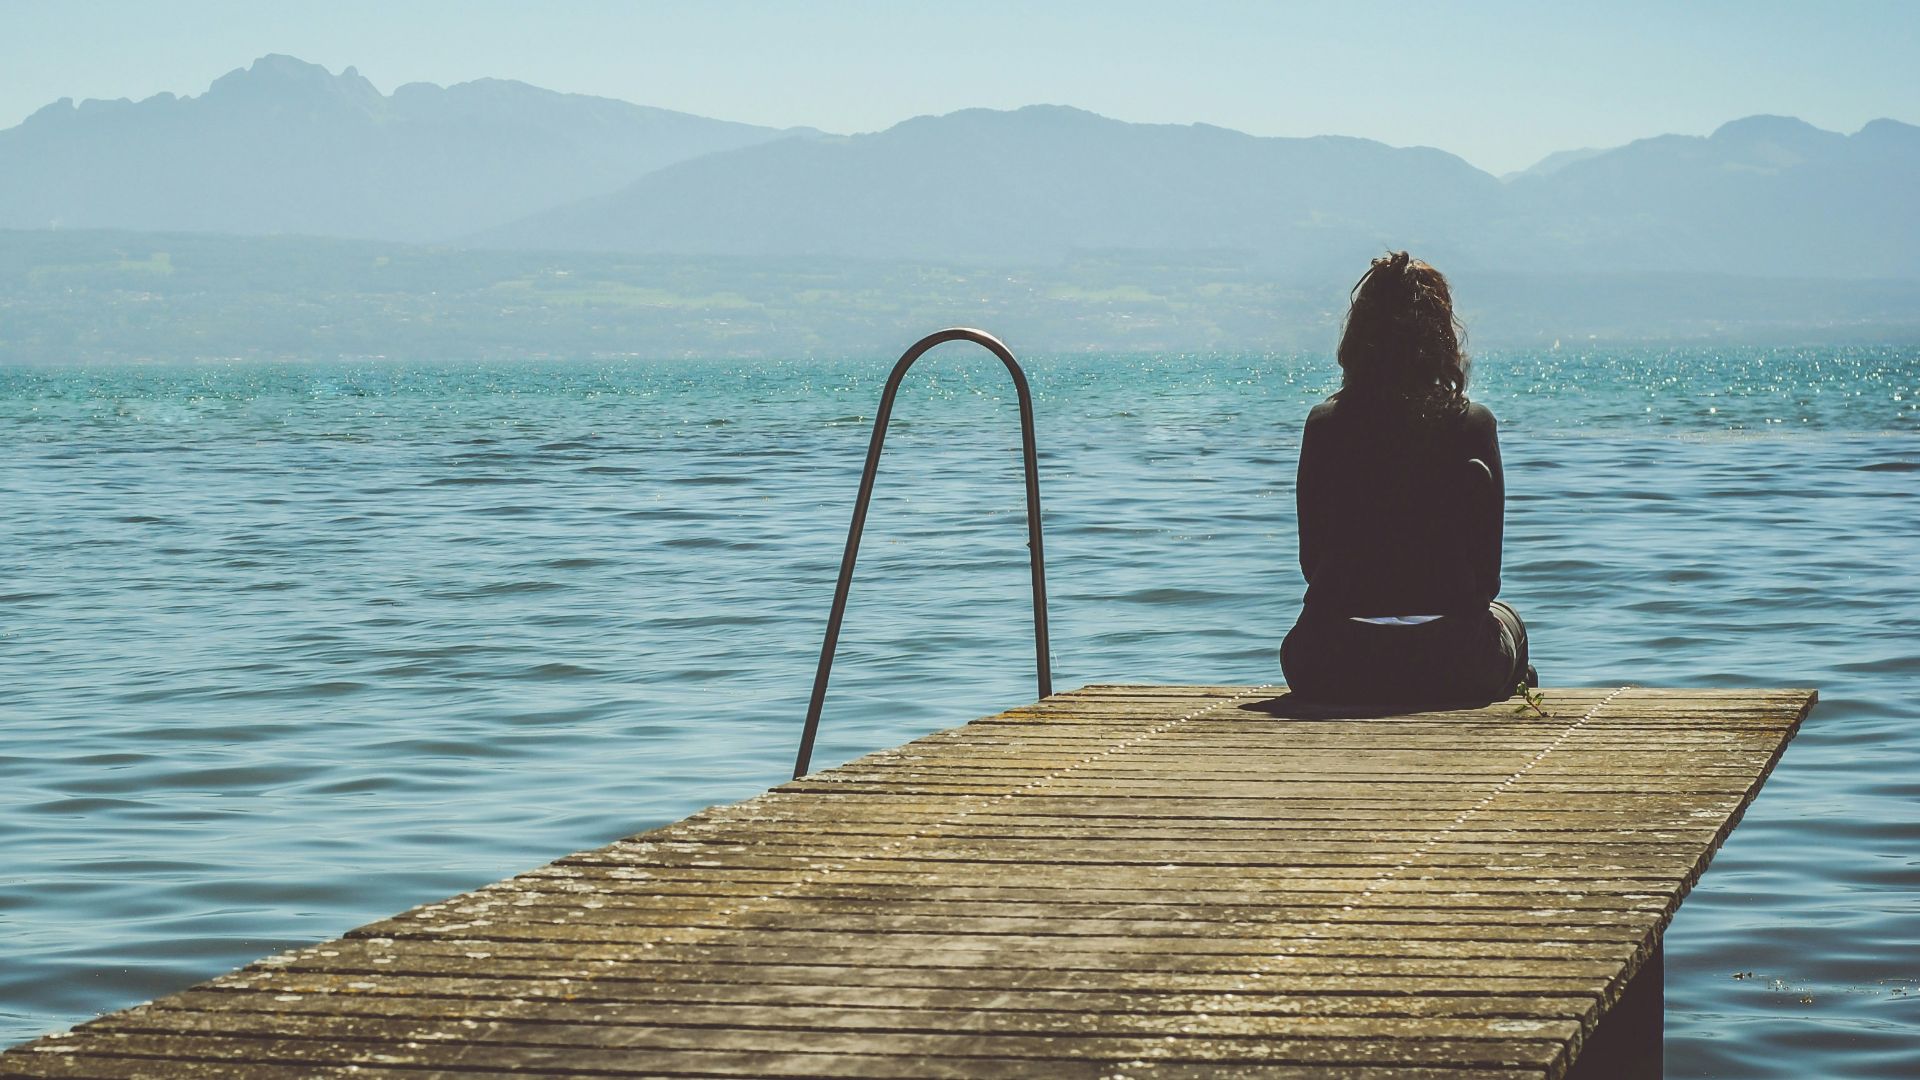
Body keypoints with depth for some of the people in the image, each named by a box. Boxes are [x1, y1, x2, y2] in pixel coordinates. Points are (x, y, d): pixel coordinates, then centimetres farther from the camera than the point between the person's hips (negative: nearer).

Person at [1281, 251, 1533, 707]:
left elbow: (1311, 561, 4)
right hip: (1449, 670, 0)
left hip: (1331, 673, 1)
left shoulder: (1324, 424, -2)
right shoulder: (1472, 425, -5)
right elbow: (1487, 573, -3)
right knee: (1507, 620, 36)